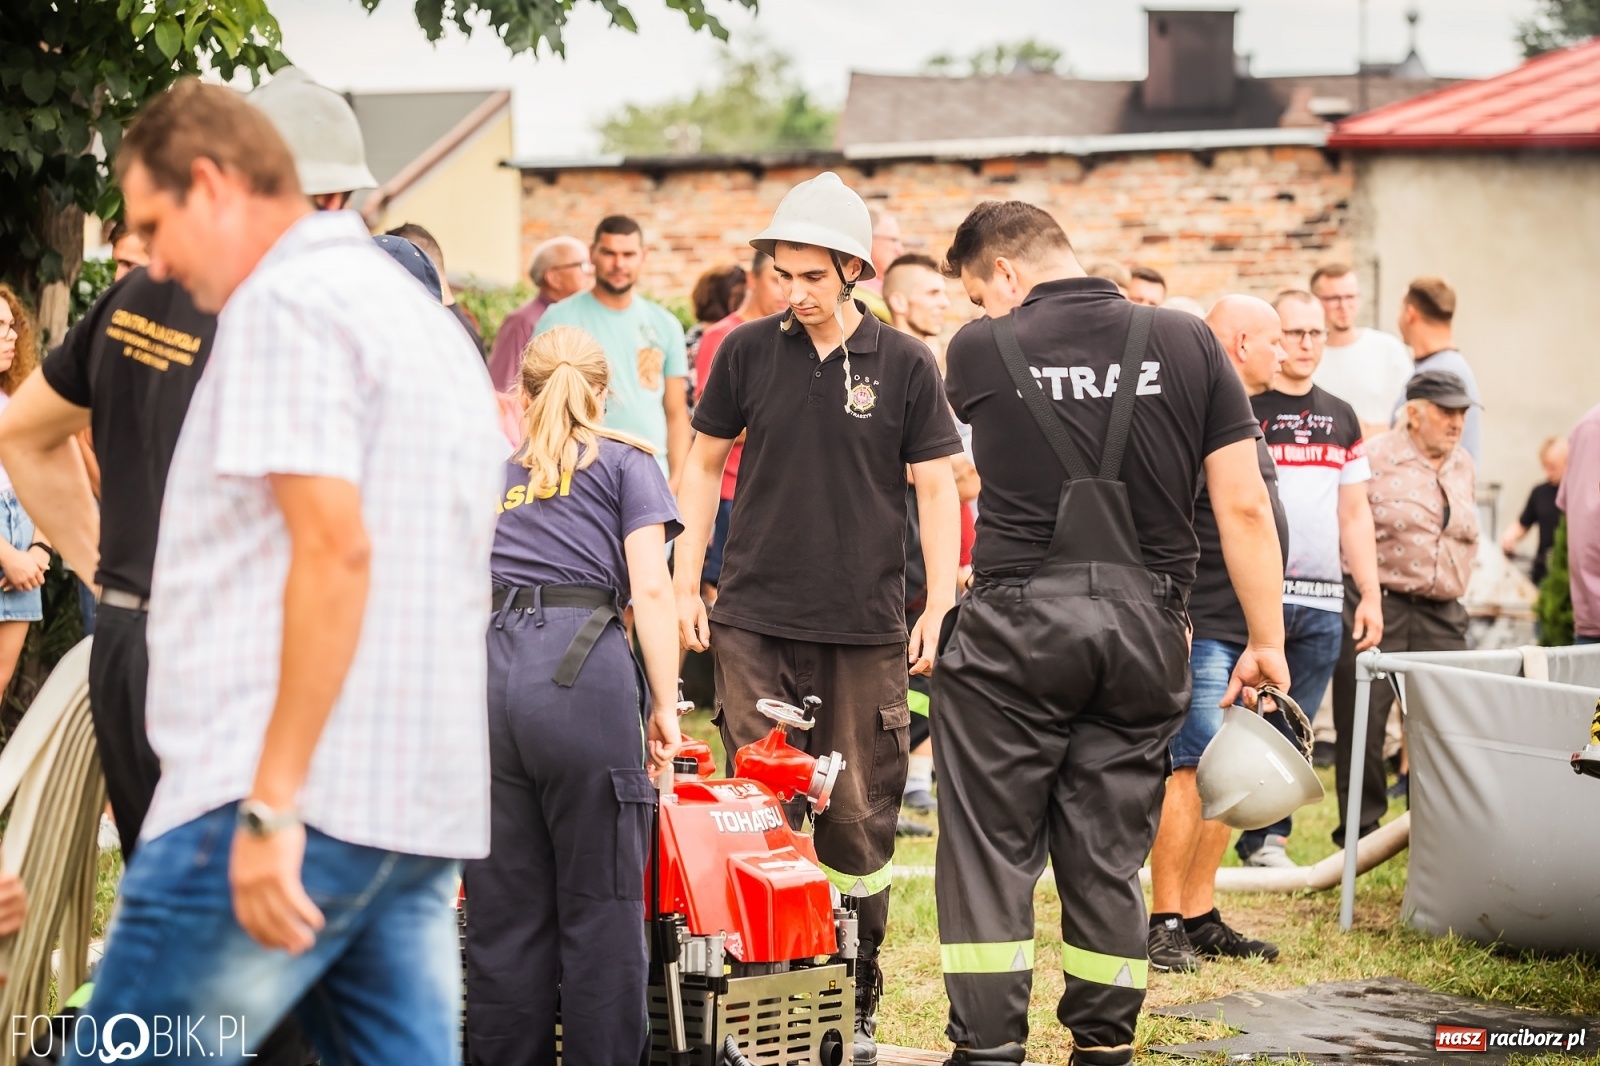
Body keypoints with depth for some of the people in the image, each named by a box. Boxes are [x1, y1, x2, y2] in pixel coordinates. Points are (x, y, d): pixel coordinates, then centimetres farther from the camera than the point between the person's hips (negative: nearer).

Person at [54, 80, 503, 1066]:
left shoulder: (287, 304, -7)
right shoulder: (425, 316, 22)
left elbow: (336, 547, -19)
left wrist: (271, 804, -21)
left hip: (301, 802, -9)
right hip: (423, 817, 9)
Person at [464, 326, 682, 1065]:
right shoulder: (625, 463, 16)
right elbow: (650, 588, 3)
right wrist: (665, 704, 3)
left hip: (480, 671, 4)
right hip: (581, 671, -4)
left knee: (502, 910, 7)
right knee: (598, 906, 0)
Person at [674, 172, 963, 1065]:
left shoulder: (905, 364, 1)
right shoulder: (748, 351, 5)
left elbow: (937, 487, 3)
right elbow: (706, 462, 13)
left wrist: (940, 606, -4)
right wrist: (686, 582, 8)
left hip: (865, 630, -1)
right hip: (754, 620, 1)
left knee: (858, 821, 2)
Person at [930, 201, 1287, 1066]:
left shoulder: (980, 351, -3)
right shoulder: (1187, 345, 2)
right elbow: (1244, 505, 0)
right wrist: (1266, 642, 5)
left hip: (1016, 622, -3)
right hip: (1143, 629, 3)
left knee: (990, 848, 4)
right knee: (1109, 857, 10)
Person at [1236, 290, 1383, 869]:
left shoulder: (1341, 419, 17)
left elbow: (1355, 515, 19)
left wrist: (1371, 595, 13)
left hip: (1323, 602, 5)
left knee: (1294, 728, 6)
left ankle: (1266, 838, 14)